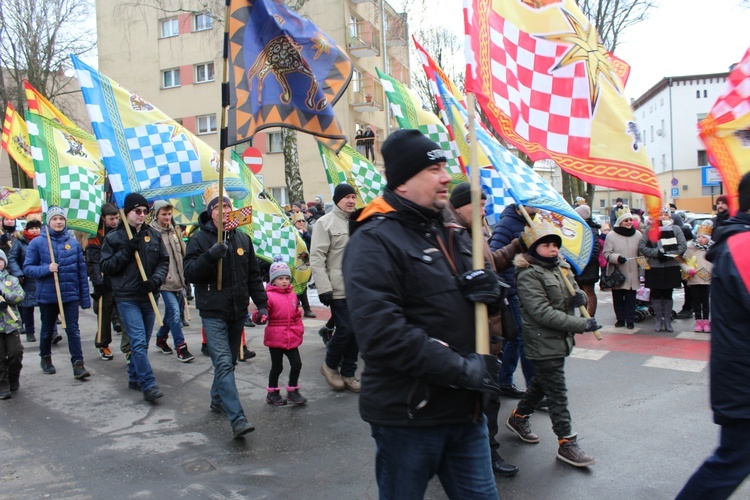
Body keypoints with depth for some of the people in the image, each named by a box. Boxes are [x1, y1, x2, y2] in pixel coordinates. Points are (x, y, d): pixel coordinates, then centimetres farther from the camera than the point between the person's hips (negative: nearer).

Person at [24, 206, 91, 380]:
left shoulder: (73, 242, 1)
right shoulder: (37, 243, -5)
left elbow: (82, 270, 4)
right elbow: (27, 268, -3)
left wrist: (85, 297, 3)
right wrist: (46, 269, -23)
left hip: (71, 294, 0)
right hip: (47, 295, 0)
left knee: (73, 329, -4)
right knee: (47, 330, 17)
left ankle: (78, 364, -3)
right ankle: (45, 358, 38)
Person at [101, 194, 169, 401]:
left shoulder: (153, 234, 7)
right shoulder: (113, 238, -1)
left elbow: (164, 261, 9)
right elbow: (106, 267, -3)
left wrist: (156, 280, -9)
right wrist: (126, 251, -16)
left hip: (149, 296, 4)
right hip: (127, 298, -4)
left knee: (143, 342, 13)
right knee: (139, 342, -11)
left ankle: (134, 377, 29)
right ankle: (148, 384, -9)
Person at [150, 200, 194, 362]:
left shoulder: (174, 231, 11)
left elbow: (183, 254, 18)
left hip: (178, 281, 7)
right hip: (165, 282, -7)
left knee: (172, 313, 16)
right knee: (174, 312, -12)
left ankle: (161, 339, 36)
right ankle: (181, 348, -6)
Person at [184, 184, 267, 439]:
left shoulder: (243, 239, 10)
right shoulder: (199, 239, -4)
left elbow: (253, 275, 14)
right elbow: (189, 272, -12)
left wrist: (261, 303, 9)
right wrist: (211, 255, -26)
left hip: (238, 312, 5)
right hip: (213, 313, -5)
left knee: (230, 361, 16)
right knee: (224, 364, -13)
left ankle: (218, 400, 38)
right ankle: (237, 419, -17)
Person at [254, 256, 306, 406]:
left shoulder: (292, 295, 9)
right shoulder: (269, 295, -13)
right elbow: (260, 314, -19)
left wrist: (300, 329, 13)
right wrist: (259, 316, -40)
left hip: (292, 339, 5)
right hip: (275, 339, -5)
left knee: (297, 364, 3)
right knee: (277, 367, 7)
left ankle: (292, 391, 21)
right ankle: (272, 393, 26)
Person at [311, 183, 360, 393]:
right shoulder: (326, 222, -5)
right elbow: (316, 258, -9)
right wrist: (324, 288, -15)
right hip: (339, 289, -5)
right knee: (345, 330, -6)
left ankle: (348, 373, 24)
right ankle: (330, 365, 20)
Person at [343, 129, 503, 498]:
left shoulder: (453, 235, 11)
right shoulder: (373, 242, -14)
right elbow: (382, 334, -25)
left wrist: (484, 291, -4)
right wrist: (463, 369, -22)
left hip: (465, 410, 7)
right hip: (407, 416, -6)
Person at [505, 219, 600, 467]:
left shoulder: (560, 267, 10)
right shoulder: (529, 275, -17)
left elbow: (574, 292, 18)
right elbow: (542, 312, -24)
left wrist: (580, 296, -9)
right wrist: (582, 325, -25)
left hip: (560, 340, 9)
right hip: (543, 343, -9)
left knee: (541, 383, 21)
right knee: (558, 394, -2)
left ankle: (518, 417, 40)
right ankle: (566, 443, 8)